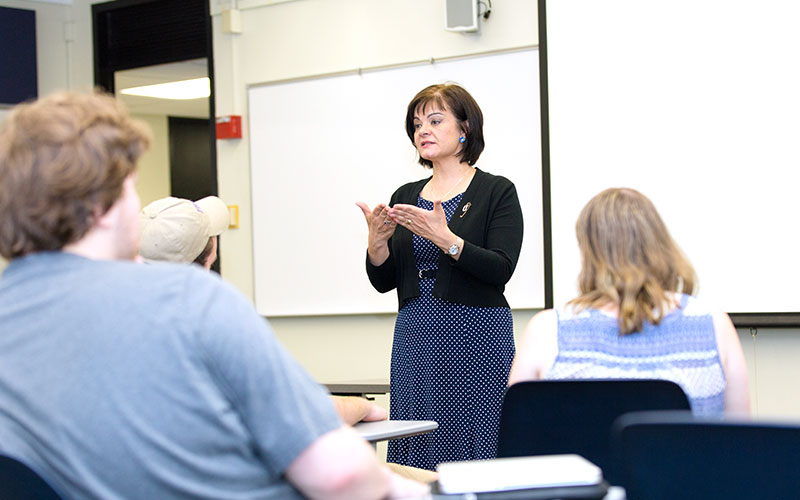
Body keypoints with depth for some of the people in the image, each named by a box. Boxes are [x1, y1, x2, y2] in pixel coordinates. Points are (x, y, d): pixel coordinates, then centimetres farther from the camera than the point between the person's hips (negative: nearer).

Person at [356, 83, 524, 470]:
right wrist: (377, 241, -9)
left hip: (477, 336, -5)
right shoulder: (406, 196, 13)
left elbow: (501, 270, -13)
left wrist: (446, 239, -25)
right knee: (415, 454, 4)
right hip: (415, 338, 5)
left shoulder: (496, 191, -2)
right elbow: (383, 281, 10)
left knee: (474, 448, -4)